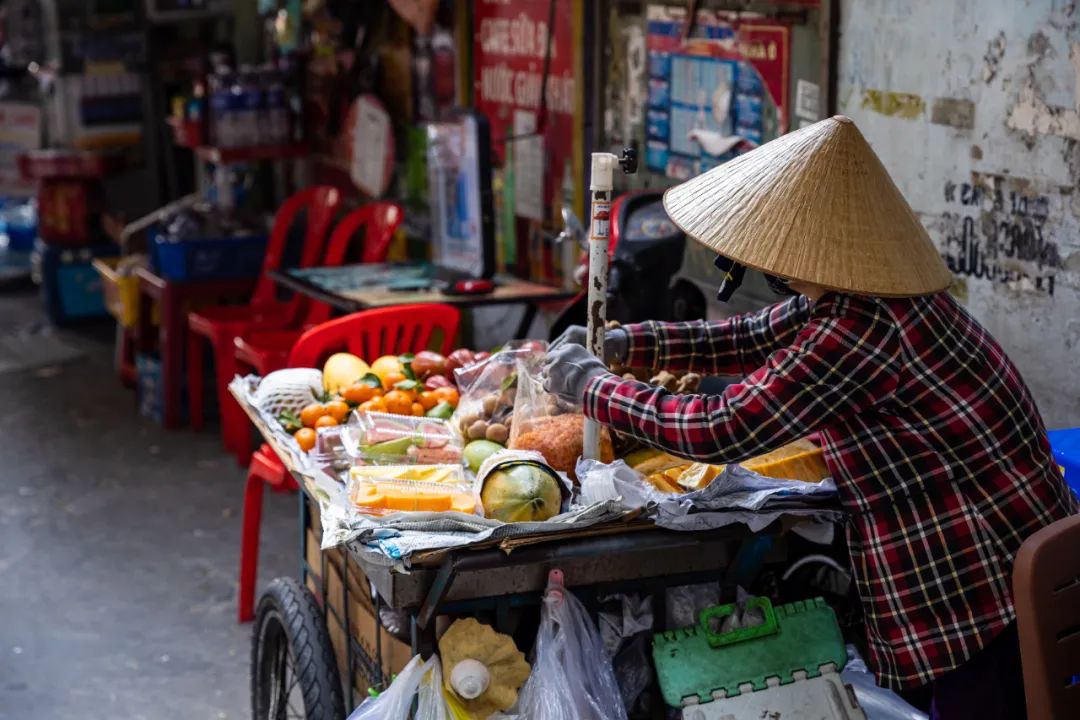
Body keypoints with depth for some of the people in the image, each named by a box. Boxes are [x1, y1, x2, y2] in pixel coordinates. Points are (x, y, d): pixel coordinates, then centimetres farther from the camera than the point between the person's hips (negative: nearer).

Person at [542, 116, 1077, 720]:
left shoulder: (859, 330, -28)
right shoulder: (868, 285, 2)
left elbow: (717, 431, -24)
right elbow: (749, 338, 16)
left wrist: (589, 385, -11)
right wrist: (623, 343, 7)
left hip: (983, 586, -10)